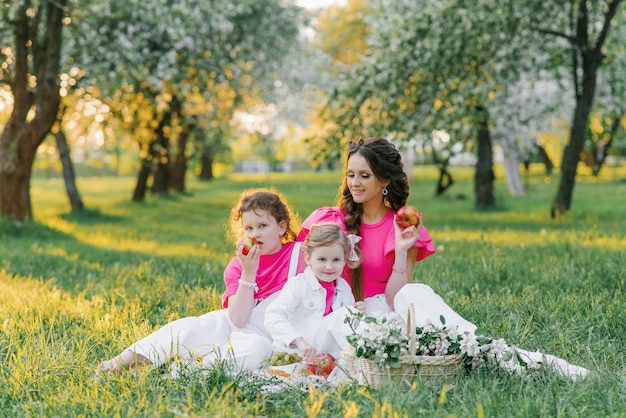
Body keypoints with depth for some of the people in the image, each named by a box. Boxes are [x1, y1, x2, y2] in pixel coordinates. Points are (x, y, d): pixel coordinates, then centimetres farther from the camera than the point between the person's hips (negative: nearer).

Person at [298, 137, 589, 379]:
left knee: (414, 294, -33)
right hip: (338, 318, -2)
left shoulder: (402, 228, 4)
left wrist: (402, 250, -16)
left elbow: (392, 299, -4)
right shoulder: (327, 221, 3)